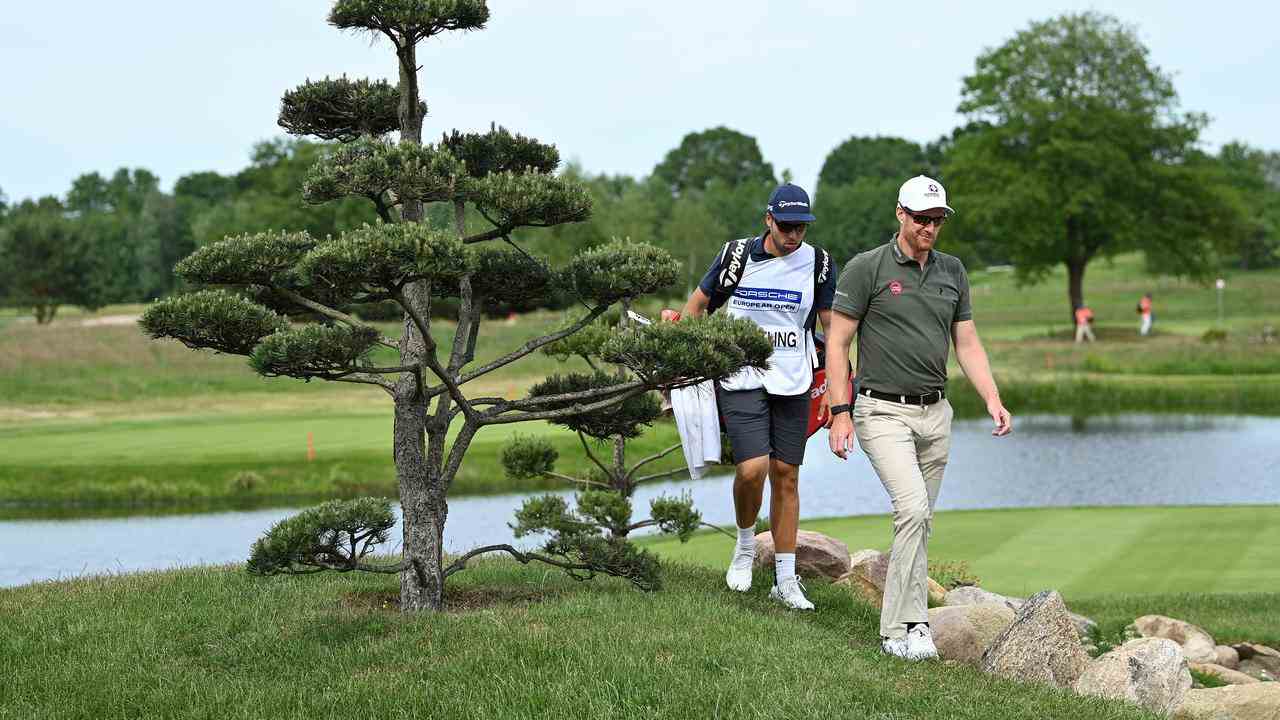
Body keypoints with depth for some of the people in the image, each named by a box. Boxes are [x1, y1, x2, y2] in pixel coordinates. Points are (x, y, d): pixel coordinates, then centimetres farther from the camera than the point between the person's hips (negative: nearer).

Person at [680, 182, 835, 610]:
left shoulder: (817, 263, 1)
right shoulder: (737, 256, -3)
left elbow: (831, 326, 9)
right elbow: (697, 304, 10)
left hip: (793, 384, 2)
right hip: (741, 381, -2)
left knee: (786, 476, 4)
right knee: (752, 468, -18)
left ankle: (785, 580, 12)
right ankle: (745, 542, 12)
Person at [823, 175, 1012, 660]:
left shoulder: (952, 272, 10)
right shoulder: (866, 268, -6)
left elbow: (967, 344, 13)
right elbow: (837, 343, -5)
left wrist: (993, 400, -1)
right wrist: (839, 412, -12)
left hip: (935, 414, 6)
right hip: (884, 411, -6)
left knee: (919, 520, 7)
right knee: (913, 509, -21)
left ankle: (897, 629, 13)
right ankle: (908, 625, -18)